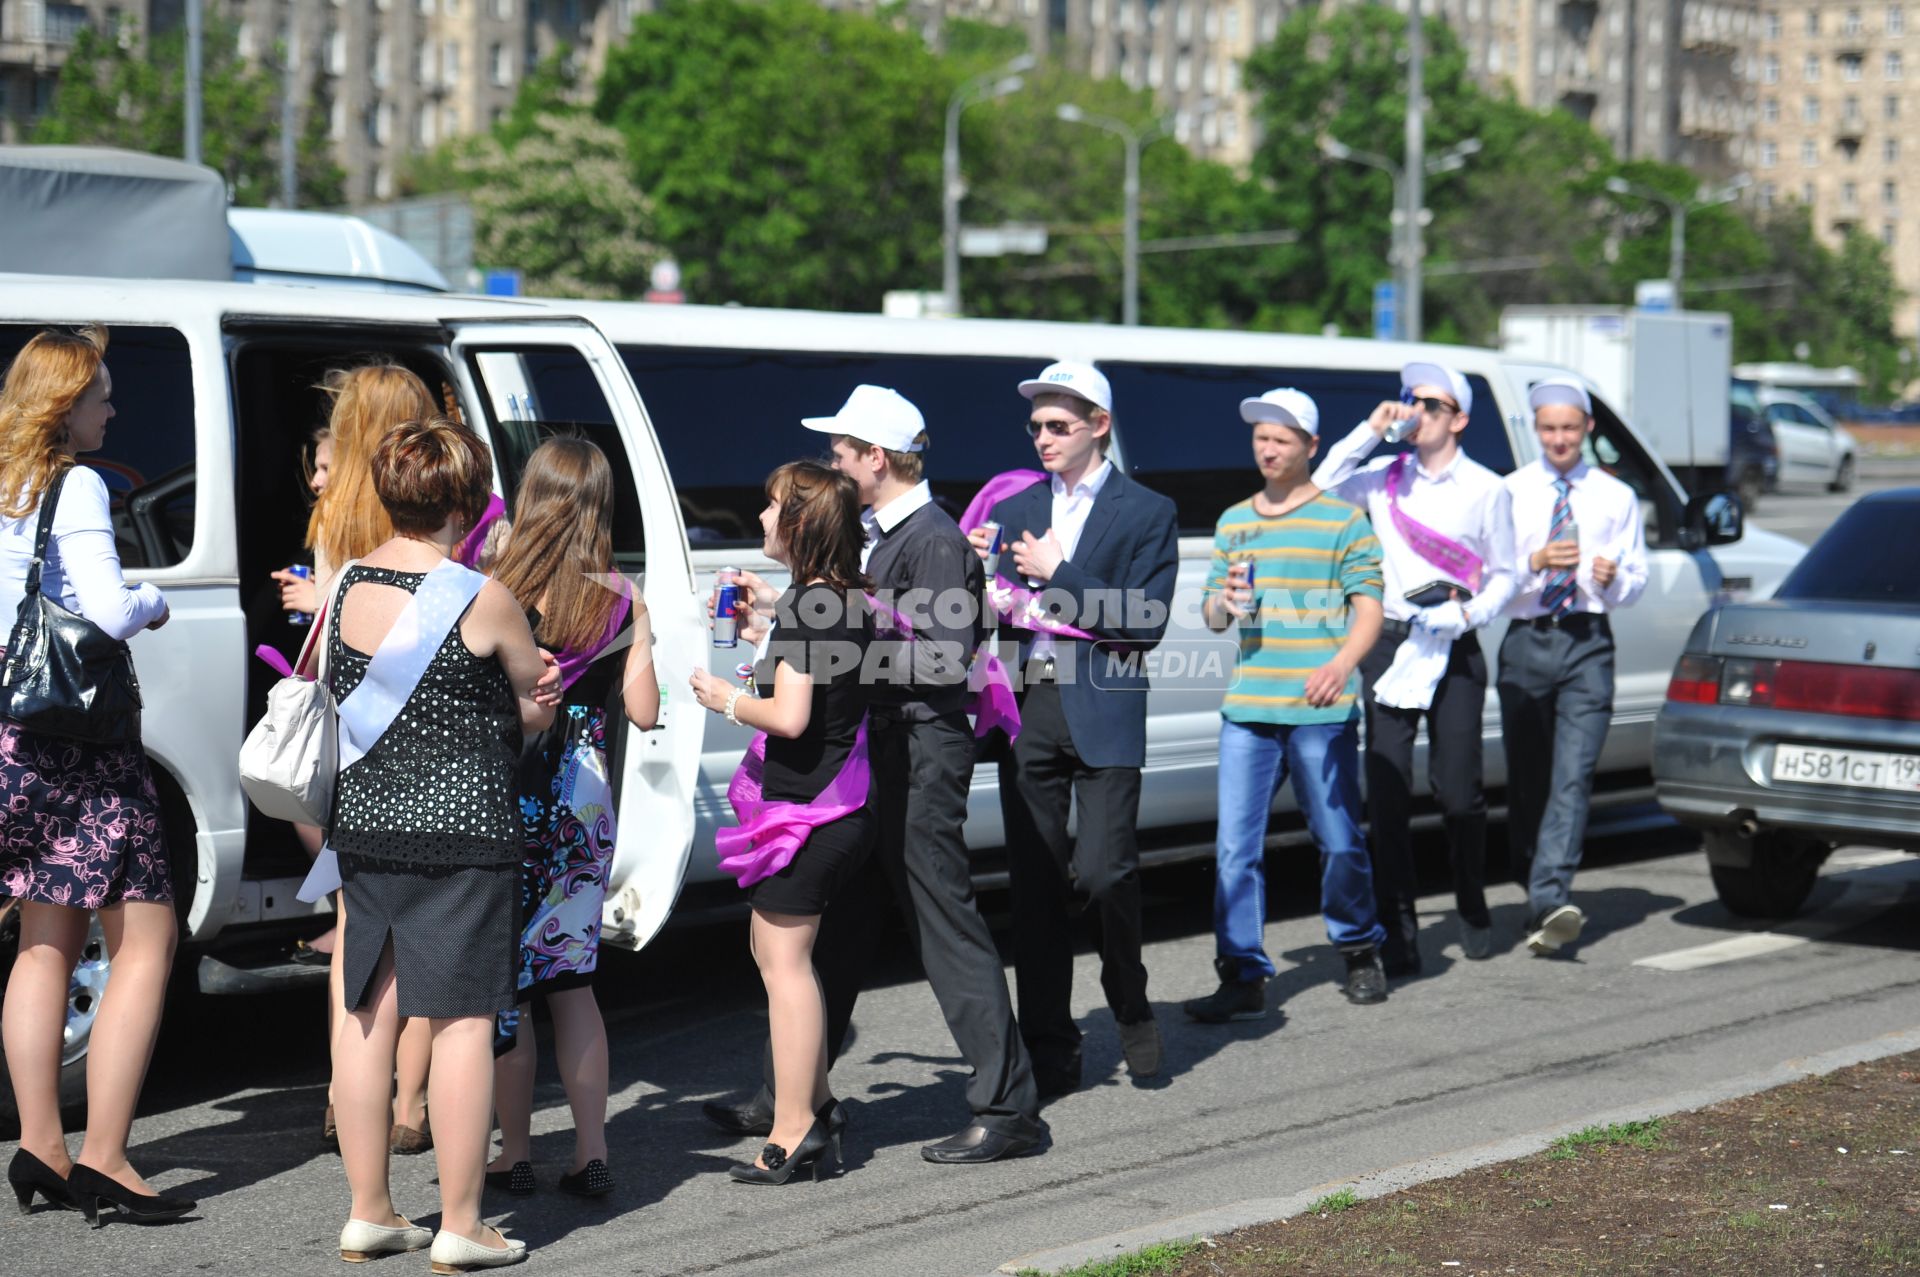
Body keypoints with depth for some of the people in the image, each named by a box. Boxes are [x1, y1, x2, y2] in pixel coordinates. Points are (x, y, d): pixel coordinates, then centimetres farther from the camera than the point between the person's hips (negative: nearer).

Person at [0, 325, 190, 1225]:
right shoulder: (75, 488, -12)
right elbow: (110, 613, -19)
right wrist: (154, 602, 2)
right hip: (81, 740, -8)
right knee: (144, 944, -3)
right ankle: (102, 1159, -6)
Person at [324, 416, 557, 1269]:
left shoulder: (345, 589, 4)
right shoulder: (483, 600, -12)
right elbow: (535, 708, 0)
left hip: (362, 827, 6)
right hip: (461, 832, -6)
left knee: (367, 1016, 12)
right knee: (461, 1020, 0)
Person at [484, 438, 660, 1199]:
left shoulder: (498, 594, -12)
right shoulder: (620, 599, -3)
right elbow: (643, 712, 1)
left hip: (511, 807, -3)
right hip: (586, 809, 4)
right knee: (569, 980, 14)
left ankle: (514, 1154, 12)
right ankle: (591, 1153, 12)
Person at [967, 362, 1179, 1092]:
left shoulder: (1146, 513, 3)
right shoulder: (1015, 511, 16)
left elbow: (1146, 621, -8)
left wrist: (1057, 576, -10)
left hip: (1103, 712, -4)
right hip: (1027, 709, 4)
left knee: (1101, 872, -13)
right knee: (1035, 885, 3)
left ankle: (1130, 1000, 16)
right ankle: (1050, 1053, 11)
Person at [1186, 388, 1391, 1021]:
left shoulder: (1344, 520, 3)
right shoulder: (1233, 522, 16)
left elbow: (1369, 604, -3)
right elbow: (1212, 614, 19)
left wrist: (1343, 663, -21)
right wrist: (1223, 603, -6)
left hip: (1320, 710, -4)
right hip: (1246, 708, 4)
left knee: (1339, 841, 4)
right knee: (1235, 847, -4)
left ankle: (1360, 951, 26)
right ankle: (1242, 975, -1)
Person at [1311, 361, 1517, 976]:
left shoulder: (1486, 490, 5)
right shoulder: (1385, 476, 9)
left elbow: (1503, 575, 9)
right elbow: (1322, 488, -5)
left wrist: (1471, 613, -10)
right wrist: (1371, 430, -7)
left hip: (1455, 649, -1)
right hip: (1389, 643, 1)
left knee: (1458, 791, 0)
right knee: (1386, 792, -4)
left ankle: (1473, 912, 23)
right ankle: (1398, 932, 0)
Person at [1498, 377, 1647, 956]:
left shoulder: (1616, 497, 12)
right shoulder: (1509, 492, 8)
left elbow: (1637, 581, 14)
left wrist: (1613, 578, -8)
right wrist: (1534, 563, -14)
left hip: (1588, 644, -1)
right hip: (1526, 642, 1)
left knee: (1572, 777, -15)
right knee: (1526, 782, 6)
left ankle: (1550, 902, -24)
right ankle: (1542, 904, 19)